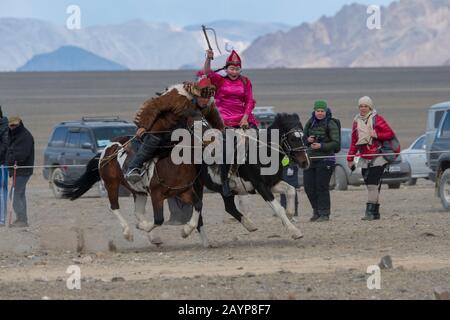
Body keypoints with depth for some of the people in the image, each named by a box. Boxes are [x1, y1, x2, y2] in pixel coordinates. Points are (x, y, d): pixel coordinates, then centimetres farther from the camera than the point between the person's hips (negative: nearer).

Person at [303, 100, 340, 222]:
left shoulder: (331, 124, -7)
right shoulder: (310, 123, 10)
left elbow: (336, 143, -12)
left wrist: (321, 146, -23)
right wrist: (307, 140, -5)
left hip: (325, 159, -6)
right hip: (310, 158, 6)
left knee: (322, 187, -8)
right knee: (308, 187, 6)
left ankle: (324, 213, -1)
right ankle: (316, 211, 20)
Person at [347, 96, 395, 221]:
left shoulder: (377, 119, -3)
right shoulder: (356, 122, 12)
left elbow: (390, 134, -4)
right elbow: (354, 142, 16)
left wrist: (377, 135, -18)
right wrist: (350, 158, 13)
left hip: (377, 158, -6)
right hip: (364, 159, 6)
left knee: (373, 185, -15)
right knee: (369, 185, 7)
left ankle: (370, 212, -18)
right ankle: (375, 213, 13)